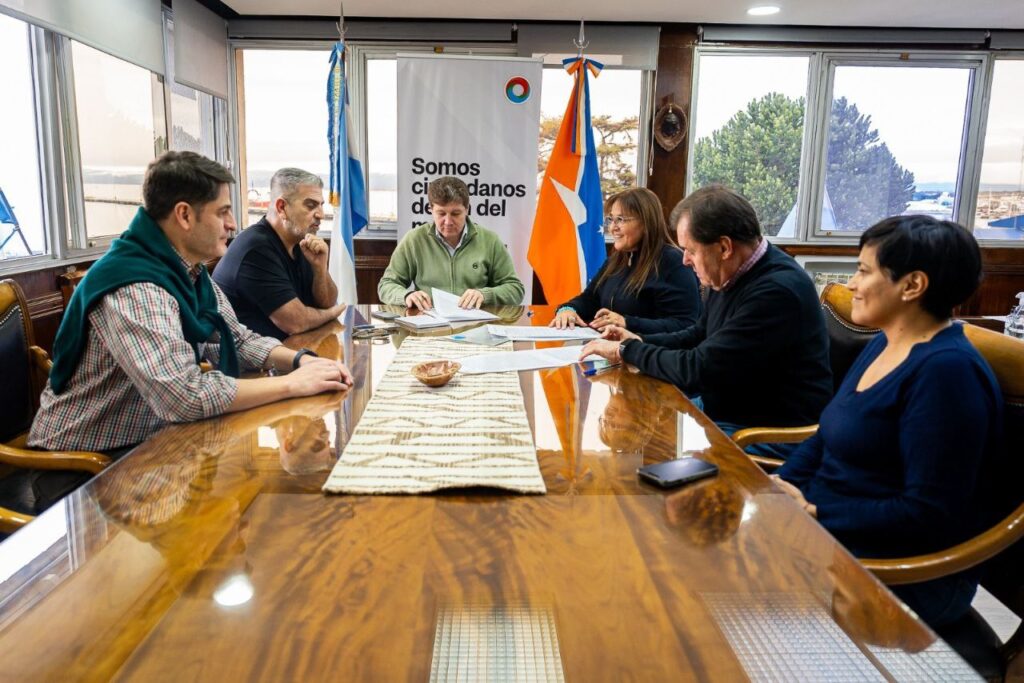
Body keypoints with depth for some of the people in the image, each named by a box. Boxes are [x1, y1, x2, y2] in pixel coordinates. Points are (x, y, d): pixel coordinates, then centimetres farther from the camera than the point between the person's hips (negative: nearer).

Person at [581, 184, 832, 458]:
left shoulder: (776, 291, -27)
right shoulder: (731, 276, 3)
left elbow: (698, 369, -27)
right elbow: (698, 335, 20)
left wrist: (627, 351, -14)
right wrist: (639, 342, 4)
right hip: (723, 411, 9)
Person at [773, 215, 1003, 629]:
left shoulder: (947, 371, -20)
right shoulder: (883, 345, 9)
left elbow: (927, 515, -24)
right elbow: (828, 439, 14)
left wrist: (815, 513, -20)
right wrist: (780, 486, -3)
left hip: (906, 576, -8)